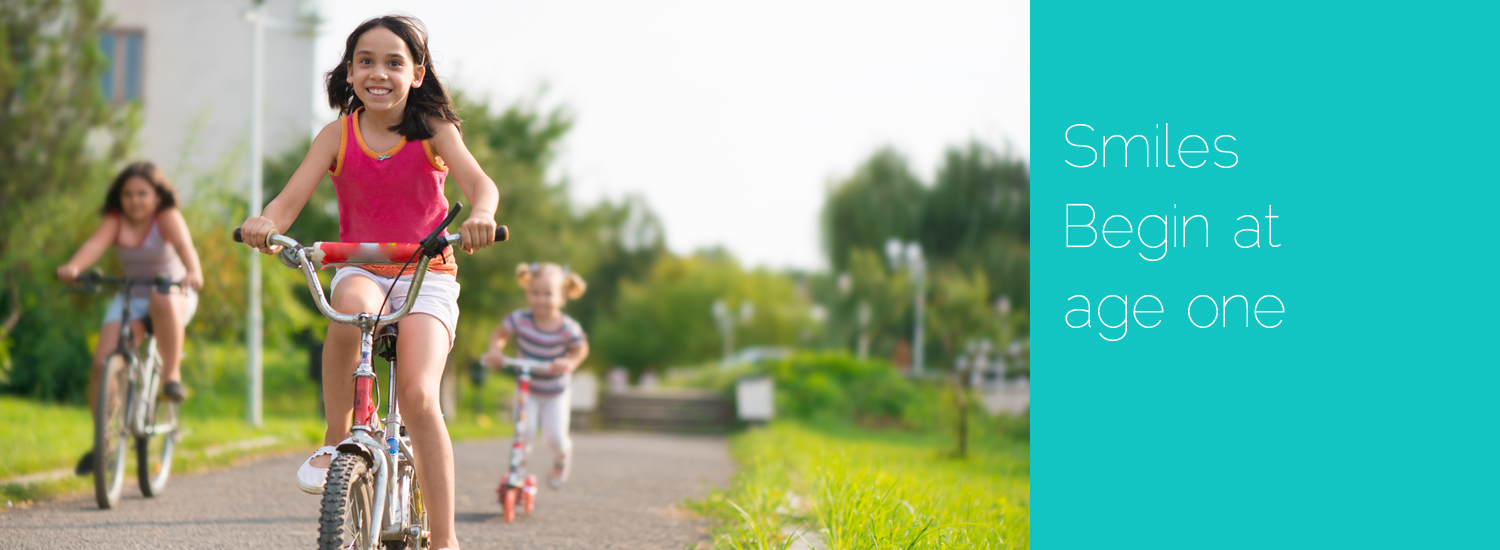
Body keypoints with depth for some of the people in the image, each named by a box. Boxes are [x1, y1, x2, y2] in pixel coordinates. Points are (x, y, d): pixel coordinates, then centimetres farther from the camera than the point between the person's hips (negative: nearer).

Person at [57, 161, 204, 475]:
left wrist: (193, 272, -55)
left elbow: (183, 243, -33)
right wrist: (73, 267, -48)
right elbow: (96, 243, -27)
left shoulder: (167, 217, -14)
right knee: (103, 362, -12)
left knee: (163, 302, -40)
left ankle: (172, 374, -24)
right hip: (130, 298, 3)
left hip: (175, 294, -3)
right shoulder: (116, 220, -8)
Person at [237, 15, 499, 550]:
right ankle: (335, 440, -19)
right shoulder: (338, 135, -1)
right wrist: (266, 221, -36)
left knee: (418, 396, -22)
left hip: (427, 276, -1)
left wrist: (480, 214, -47)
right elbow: (291, 198, -11)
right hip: (360, 271, 1)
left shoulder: (433, 130, -5)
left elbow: (478, 182, -22)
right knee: (352, 305, -37)